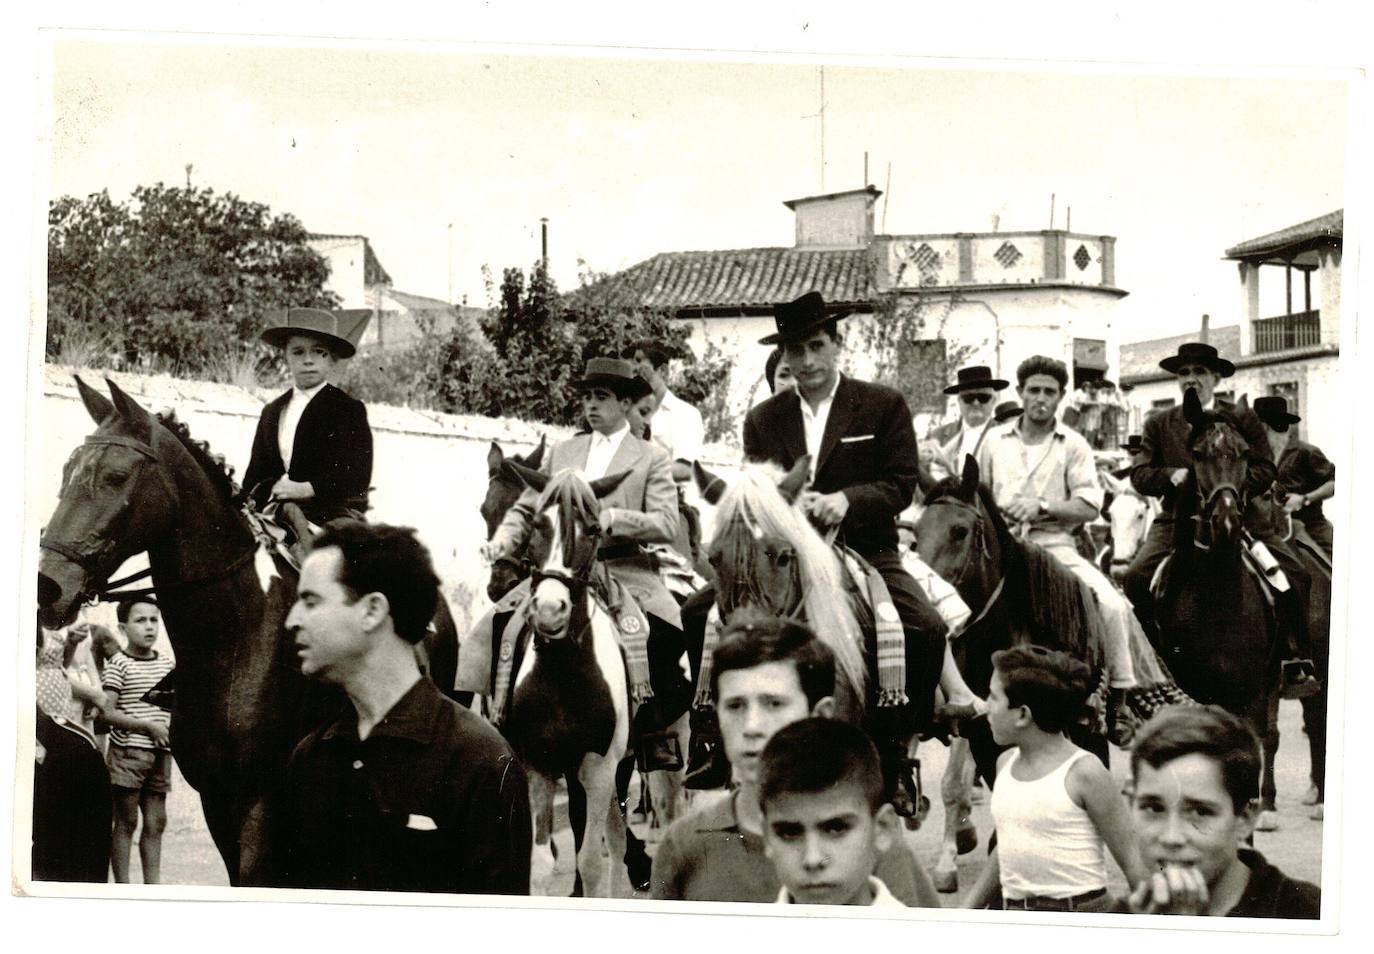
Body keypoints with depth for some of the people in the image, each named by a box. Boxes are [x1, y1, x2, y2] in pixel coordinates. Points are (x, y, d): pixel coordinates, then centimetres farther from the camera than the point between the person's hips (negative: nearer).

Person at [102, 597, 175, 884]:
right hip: (128, 752, -6)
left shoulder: (166, 664, 12)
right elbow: (108, 712, -13)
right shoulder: (119, 665, -6)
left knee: (156, 822, 7)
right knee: (126, 822, 0)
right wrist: (149, 726, -17)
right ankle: (122, 885, 5)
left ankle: (153, 883, 13)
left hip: (160, 753, 6)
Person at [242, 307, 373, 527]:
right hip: (278, 514, 5)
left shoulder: (348, 409, 1)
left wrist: (307, 489, -19)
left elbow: (358, 475, -9)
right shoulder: (271, 412, 21)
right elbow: (256, 473, 19)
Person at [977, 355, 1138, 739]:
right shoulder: (995, 441, 12)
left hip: (1055, 545, -1)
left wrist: (1042, 507, -15)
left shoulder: (1073, 445, 6)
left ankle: (1120, 697, -11)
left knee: (1112, 604, -22)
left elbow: (1089, 505, -2)